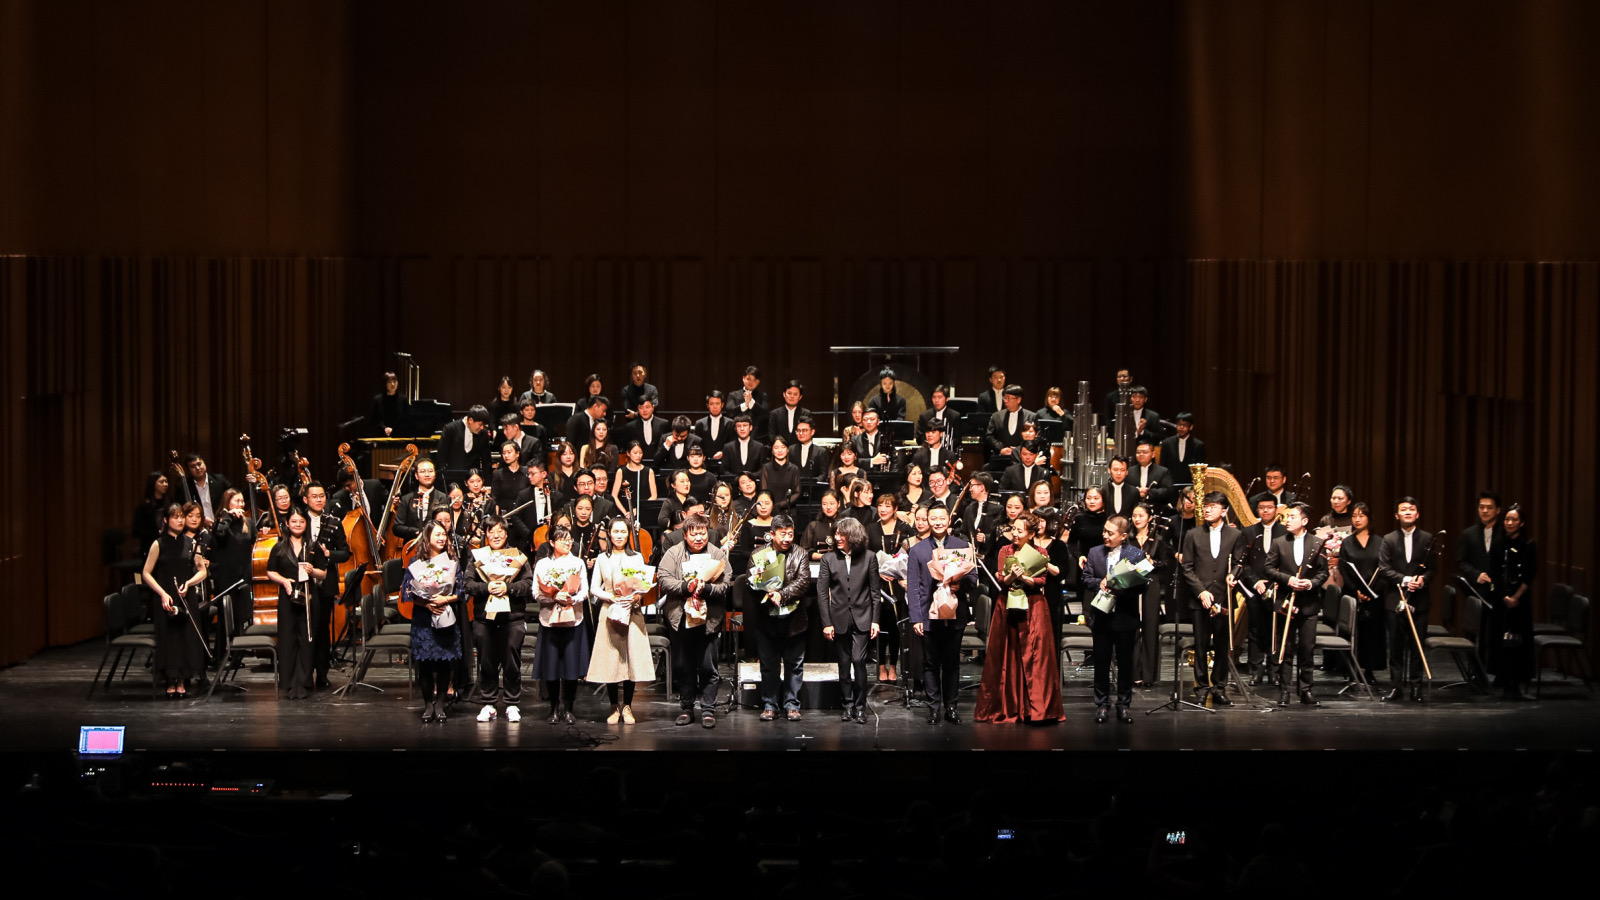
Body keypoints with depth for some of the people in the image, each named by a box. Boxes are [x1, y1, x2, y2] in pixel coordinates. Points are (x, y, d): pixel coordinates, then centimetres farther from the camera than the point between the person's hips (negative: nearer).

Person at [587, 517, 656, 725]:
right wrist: (611, 597, -10)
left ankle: (627, 707, 4)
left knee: (630, 659, -3)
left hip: (632, 612, 0)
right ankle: (614, 707, 4)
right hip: (609, 612, 0)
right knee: (610, 660, -4)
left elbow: (644, 585, 8)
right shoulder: (602, 559, 8)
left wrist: (636, 596, -12)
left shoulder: (636, 557, 10)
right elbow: (594, 588, 5)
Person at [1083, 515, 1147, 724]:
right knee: (1101, 662, 6)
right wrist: (1099, 583, -13)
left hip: (1125, 618, -2)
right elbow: (1086, 577, 7)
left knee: (1125, 662, 6)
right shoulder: (1094, 552, 7)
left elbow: (1141, 585, -7)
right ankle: (1102, 704, 15)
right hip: (1101, 616, 2)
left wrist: (1119, 588, -22)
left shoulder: (1136, 554, -3)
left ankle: (1124, 705, 15)